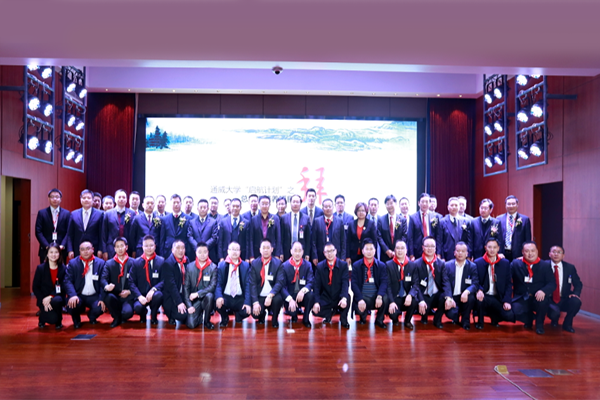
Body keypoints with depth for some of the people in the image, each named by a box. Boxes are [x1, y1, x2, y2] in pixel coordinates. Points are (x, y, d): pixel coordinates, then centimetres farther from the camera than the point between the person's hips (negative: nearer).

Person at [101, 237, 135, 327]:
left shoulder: (133, 262, 4)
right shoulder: (109, 263, 9)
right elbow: (103, 278, -6)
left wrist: (129, 291, -14)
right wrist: (106, 286, -29)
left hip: (128, 296, -2)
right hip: (115, 296, 2)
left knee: (127, 313, -30)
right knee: (108, 297, -34)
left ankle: (122, 317, 14)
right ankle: (117, 317, -2)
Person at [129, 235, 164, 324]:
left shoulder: (161, 261, 2)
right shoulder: (136, 262, 4)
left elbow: (164, 280, -4)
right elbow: (131, 282, -2)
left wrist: (154, 289, -23)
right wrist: (139, 296, -17)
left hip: (154, 294, 0)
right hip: (141, 296, 0)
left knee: (158, 295, -35)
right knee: (137, 307, -32)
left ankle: (153, 316, -1)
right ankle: (143, 314, 10)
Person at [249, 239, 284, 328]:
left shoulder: (278, 263, -2)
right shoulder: (254, 263, 1)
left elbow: (279, 282, -11)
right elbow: (252, 284, -5)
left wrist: (270, 295, -29)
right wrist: (255, 302, -17)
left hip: (273, 296, 0)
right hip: (259, 296, 1)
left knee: (278, 299, -34)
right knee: (255, 314, -26)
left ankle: (274, 320, 0)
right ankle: (262, 315, 16)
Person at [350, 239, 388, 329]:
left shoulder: (381, 266, 5)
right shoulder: (356, 265, 2)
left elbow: (384, 282, -7)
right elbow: (354, 284, -6)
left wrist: (379, 296, -26)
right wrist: (360, 299, -21)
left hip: (376, 296, 1)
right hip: (363, 297, -1)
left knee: (385, 298, -31)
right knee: (359, 308, -32)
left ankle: (379, 320, 1)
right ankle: (363, 318, 12)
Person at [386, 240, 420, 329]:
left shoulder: (412, 265, 3)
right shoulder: (389, 265, -2)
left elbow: (415, 284, -5)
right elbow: (388, 285, -8)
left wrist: (410, 295, -26)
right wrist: (391, 302, -21)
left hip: (407, 298, 2)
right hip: (395, 298, -2)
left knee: (415, 301, -31)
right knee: (393, 314, -29)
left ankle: (407, 321, 2)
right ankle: (395, 319, 13)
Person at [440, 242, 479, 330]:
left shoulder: (472, 266, 2)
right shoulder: (447, 265, 1)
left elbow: (475, 284, -11)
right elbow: (446, 283, -10)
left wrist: (467, 291, -33)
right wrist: (448, 298, -29)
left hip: (464, 297, 1)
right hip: (452, 297, -1)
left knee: (471, 297, -33)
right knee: (451, 314, -28)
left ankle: (465, 320, -4)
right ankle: (456, 318, 14)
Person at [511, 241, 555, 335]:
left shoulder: (545, 265, 3)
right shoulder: (515, 264, 3)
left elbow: (552, 283, -7)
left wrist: (543, 291, -25)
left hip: (538, 298, 0)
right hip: (521, 299, 0)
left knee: (544, 300, -35)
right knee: (515, 311, -29)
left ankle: (539, 324, -3)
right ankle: (529, 318, 12)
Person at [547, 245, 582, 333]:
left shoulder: (570, 267, 3)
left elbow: (578, 284, 7)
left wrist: (576, 293, -13)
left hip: (564, 300, 3)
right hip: (550, 299, -3)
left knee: (576, 301, -29)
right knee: (555, 312, -31)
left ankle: (567, 324, 0)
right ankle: (554, 322, 12)